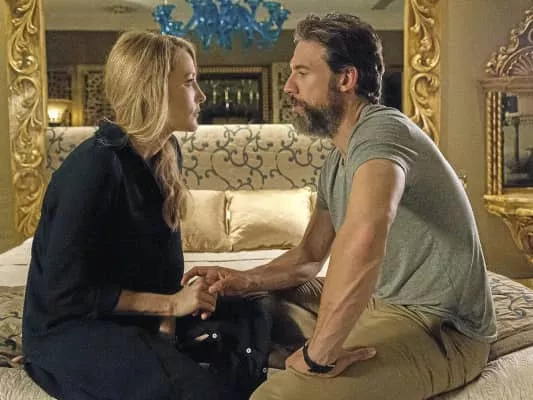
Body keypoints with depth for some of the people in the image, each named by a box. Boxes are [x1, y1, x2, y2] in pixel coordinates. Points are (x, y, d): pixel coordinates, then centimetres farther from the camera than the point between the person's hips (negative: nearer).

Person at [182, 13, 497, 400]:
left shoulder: (382, 130, -22)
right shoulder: (336, 163, 10)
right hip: (381, 306, 9)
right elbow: (309, 257, 15)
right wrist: (244, 280, -4)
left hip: (438, 327, -9)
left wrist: (319, 354, -31)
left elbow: (363, 237, -42)